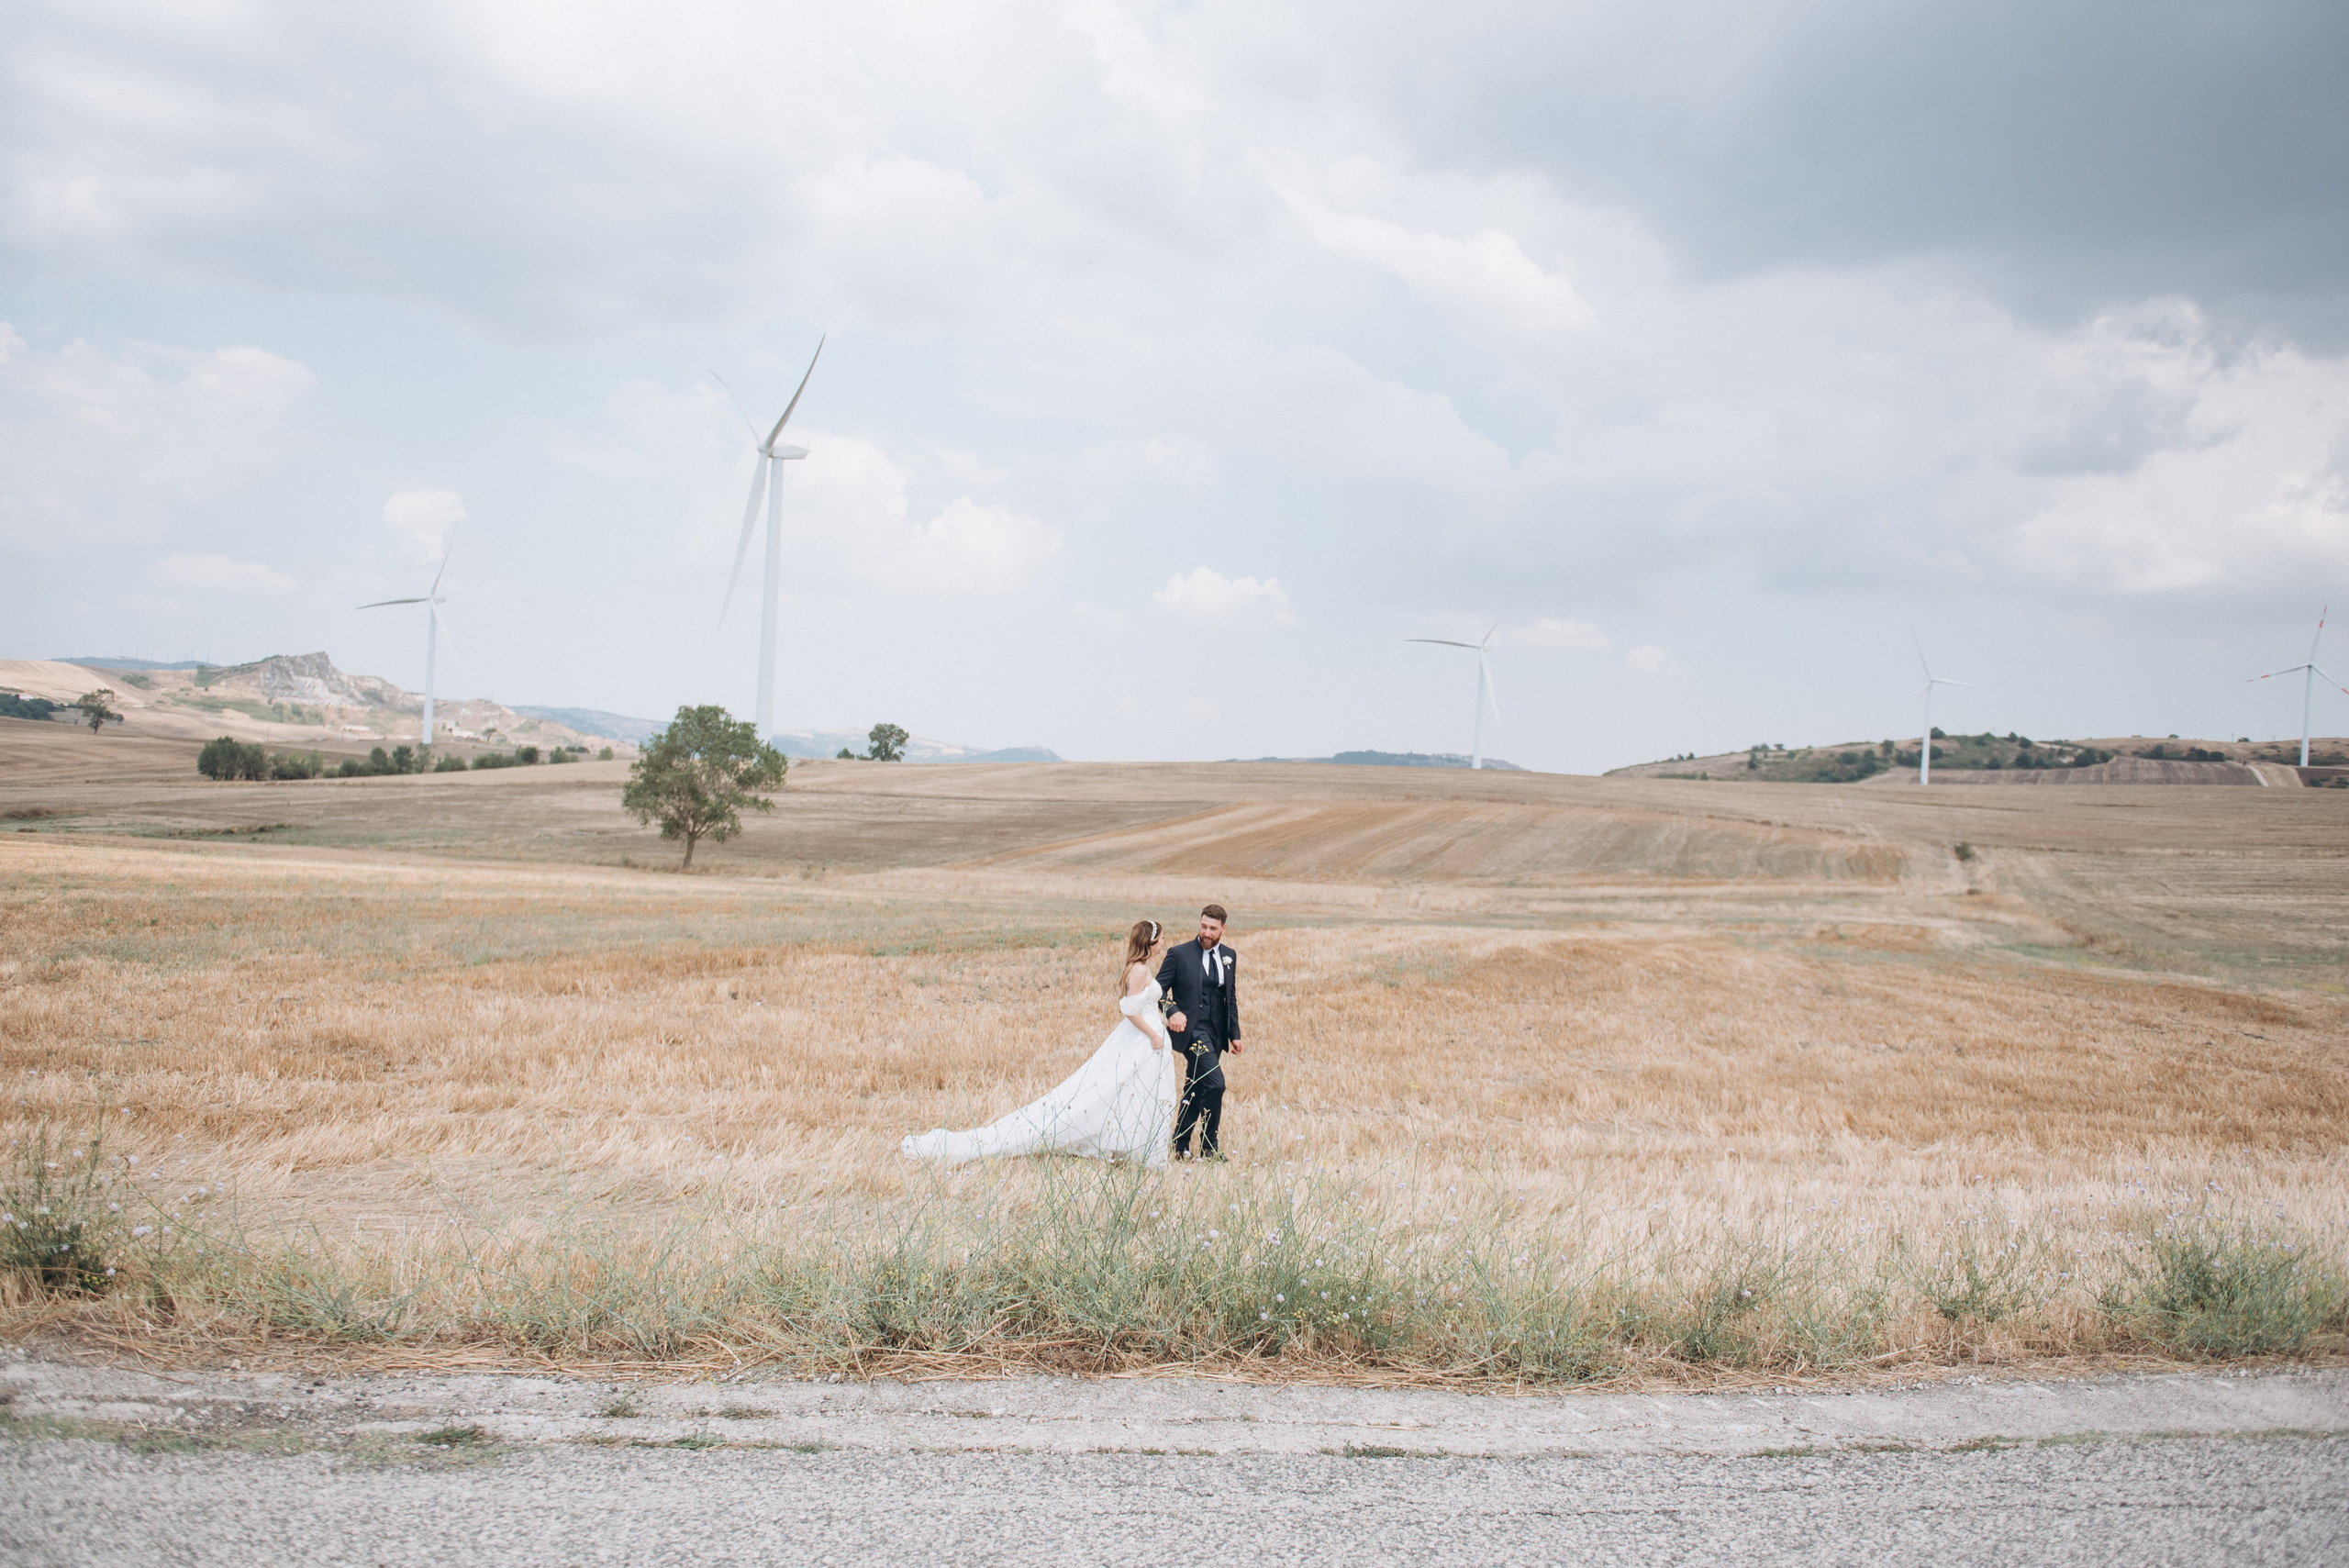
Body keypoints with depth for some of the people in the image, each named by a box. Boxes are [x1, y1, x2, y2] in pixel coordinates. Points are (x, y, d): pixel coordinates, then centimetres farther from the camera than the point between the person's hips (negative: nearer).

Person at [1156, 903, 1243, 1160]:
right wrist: (1172, 1011, -24)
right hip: (1192, 1030, -6)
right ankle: (1209, 1147, -7)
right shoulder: (1179, 954, -5)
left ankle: (1181, 1145, 23)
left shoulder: (1229, 956, 11)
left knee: (1196, 1091, 12)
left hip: (1216, 1033, 6)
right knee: (1215, 1084, -18)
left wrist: (1235, 1034, 12)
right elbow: (1158, 989, -5)